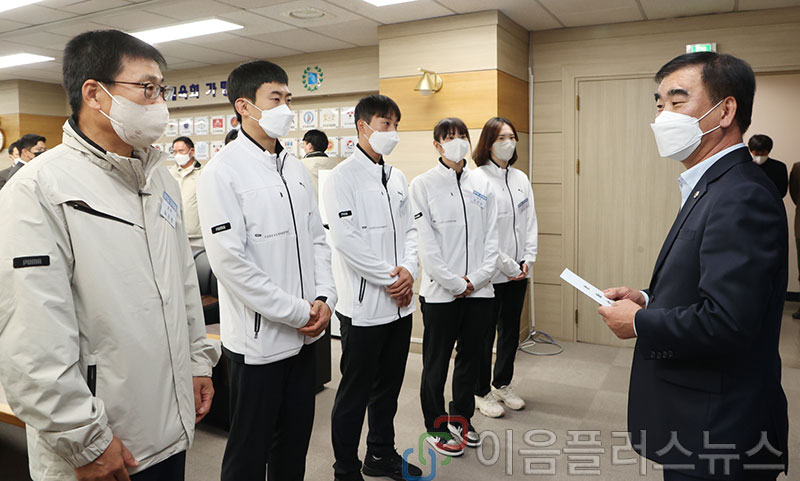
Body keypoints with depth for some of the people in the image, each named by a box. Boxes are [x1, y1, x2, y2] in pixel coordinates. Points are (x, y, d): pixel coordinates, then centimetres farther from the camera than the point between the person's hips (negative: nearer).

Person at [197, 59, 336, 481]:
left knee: (294, 445, 20)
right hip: (257, 339, -6)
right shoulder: (223, 171, -12)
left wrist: (324, 298, -2)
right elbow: (229, 260, -19)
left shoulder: (295, 168, 9)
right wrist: (296, 311, -16)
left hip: (303, 334, 6)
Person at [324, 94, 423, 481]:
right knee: (355, 394, 5)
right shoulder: (342, 177, -10)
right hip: (364, 304, -7)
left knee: (389, 386, 19)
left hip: (400, 302, 7)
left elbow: (408, 229, 12)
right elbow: (346, 239, -18)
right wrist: (389, 278, -15)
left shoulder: (397, 178, 12)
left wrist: (409, 270, -6)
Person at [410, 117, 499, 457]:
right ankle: (436, 427, 26)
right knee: (436, 362, 8)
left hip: (479, 289, 4)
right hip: (441, 291, -4)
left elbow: (491, 237, 6)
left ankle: (461, 418, 35)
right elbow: (426, 243, -9)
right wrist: (454, 283, -12)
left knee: (471, 356, 15)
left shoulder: (483, 185, 9)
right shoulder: (424, 185, -3)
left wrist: (476, 278, -6)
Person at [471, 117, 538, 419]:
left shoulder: (521, 178, 9)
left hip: (518, 272, 7)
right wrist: (508, 265, -13)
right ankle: (482, 393, 22)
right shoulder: (477, 179, -12)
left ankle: (502, 385, 34)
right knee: (484, 334, 6)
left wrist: (527, 261, 0)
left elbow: (530, 222, 11)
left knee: (510, 331, 16)